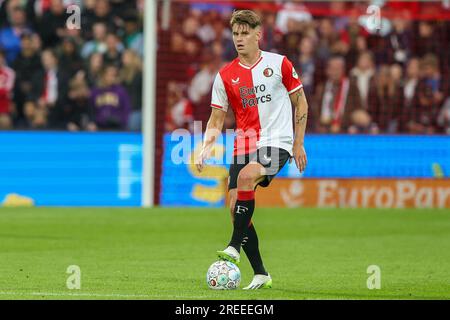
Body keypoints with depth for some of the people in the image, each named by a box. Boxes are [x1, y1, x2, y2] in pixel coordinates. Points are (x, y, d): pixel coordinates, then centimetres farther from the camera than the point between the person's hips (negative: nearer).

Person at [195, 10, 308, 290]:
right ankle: (261, 274, 7)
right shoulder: (225, 76, 7)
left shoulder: (279, 64, 0)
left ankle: (235, 247, -26)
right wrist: (206, 150, -9)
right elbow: (216, 121, 9)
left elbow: (300, 102, 8)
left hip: (277, 143, -4)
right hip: (243, 147, 4)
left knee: (247, 176, -33)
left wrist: (298, 144, 4)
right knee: (236, 208, -5)